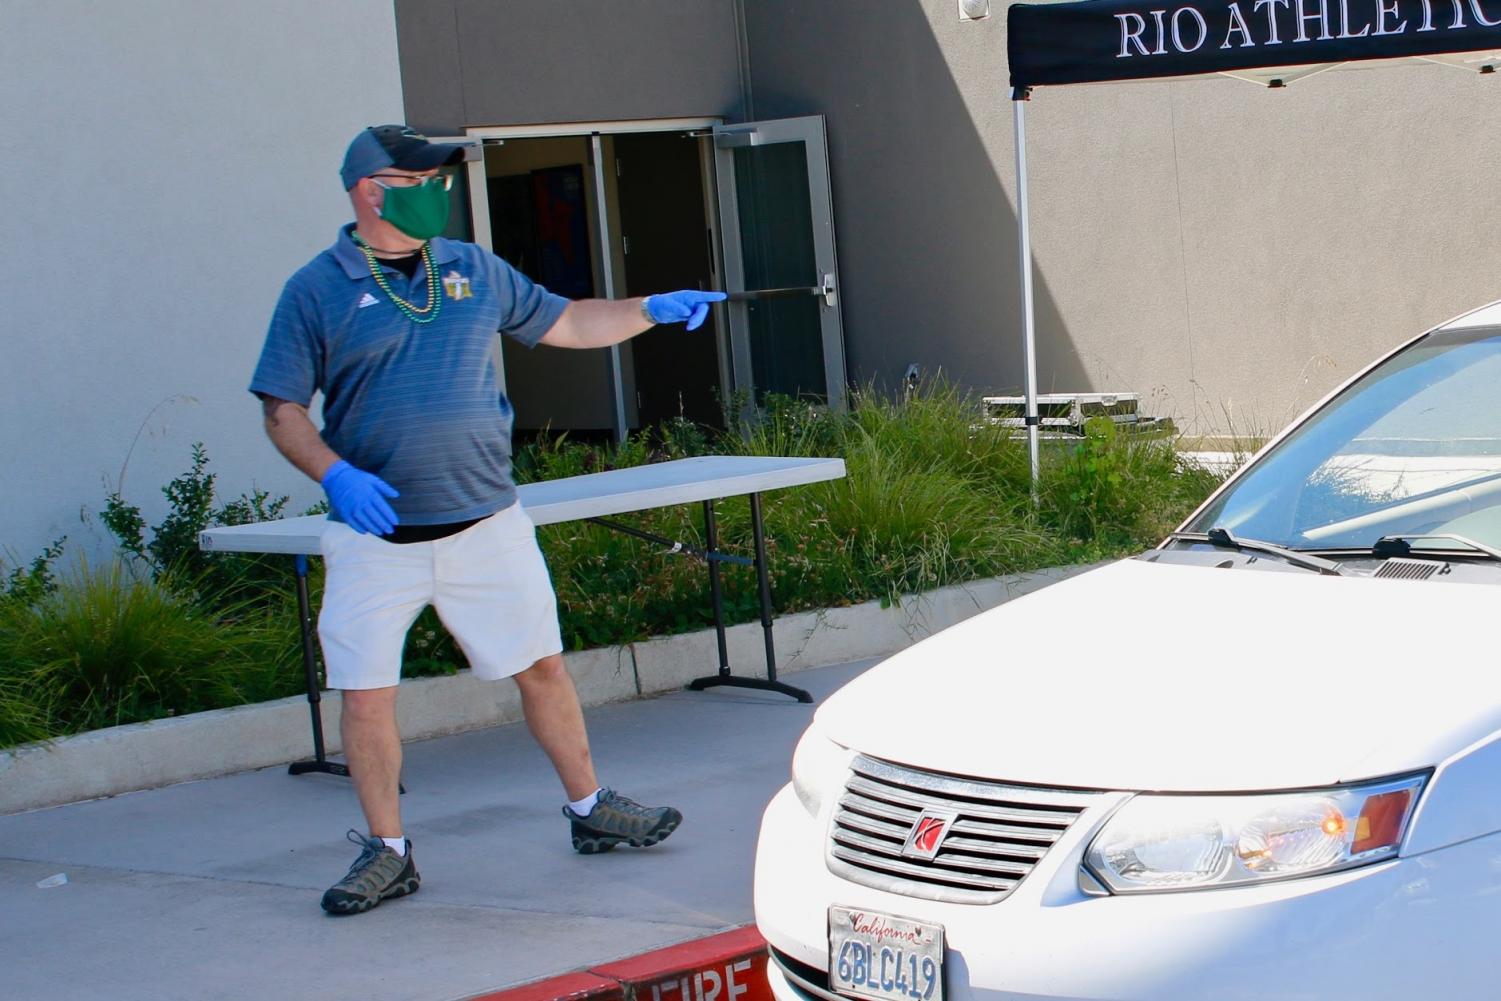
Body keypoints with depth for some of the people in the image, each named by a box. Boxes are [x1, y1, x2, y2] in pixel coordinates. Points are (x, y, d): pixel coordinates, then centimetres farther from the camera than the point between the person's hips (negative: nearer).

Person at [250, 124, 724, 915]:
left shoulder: (474, 271, 8)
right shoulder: (317, 291, -4)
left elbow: (563, 324, 20)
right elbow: (282, 411, -4)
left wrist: (651, 310, 10)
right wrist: (335, 474, -20)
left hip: (485, 524, 3)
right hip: (375, 536, -3)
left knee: (541, 666, 9)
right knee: (364, 691, -1)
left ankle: (590, 809, 25)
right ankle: (386, 852, 13)